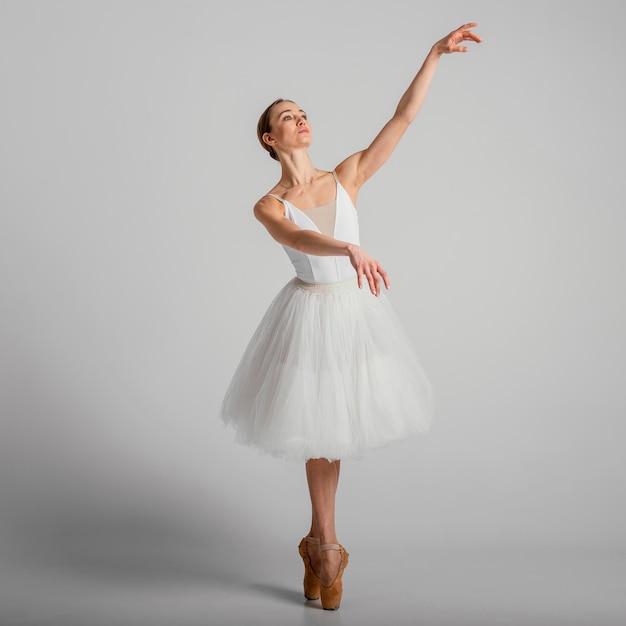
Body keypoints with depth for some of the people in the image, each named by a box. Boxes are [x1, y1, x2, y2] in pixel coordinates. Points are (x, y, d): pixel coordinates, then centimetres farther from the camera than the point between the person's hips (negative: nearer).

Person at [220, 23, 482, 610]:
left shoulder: (347, 176, -1)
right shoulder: (268, 207, -8)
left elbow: (403, 117, -6)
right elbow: (300, 240, -30)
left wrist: (436, 52, -11)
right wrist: (349, 248, -49)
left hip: (356, 310, 3)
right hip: (310, 315, -2)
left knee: (335, 423, 13)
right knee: (320, 426, 8)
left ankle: (316, 540, 33)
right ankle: (328, 546, 27)